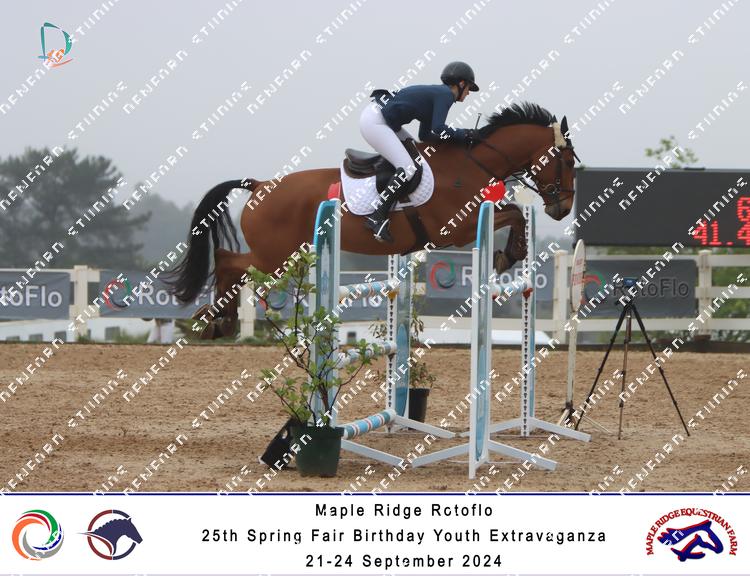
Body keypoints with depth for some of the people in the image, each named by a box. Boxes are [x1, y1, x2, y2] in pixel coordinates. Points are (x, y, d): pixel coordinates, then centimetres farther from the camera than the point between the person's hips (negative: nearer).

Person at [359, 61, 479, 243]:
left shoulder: (435, 94, 21)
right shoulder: (446, 94, -7)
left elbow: (425, 135, 21)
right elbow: (438, 129, -20)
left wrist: (461, 136, 14)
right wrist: (462, 135, -4)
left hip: (379, 118, 11)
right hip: (374, 122, -11)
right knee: (408, 169, -17)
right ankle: (376, 217, -19)